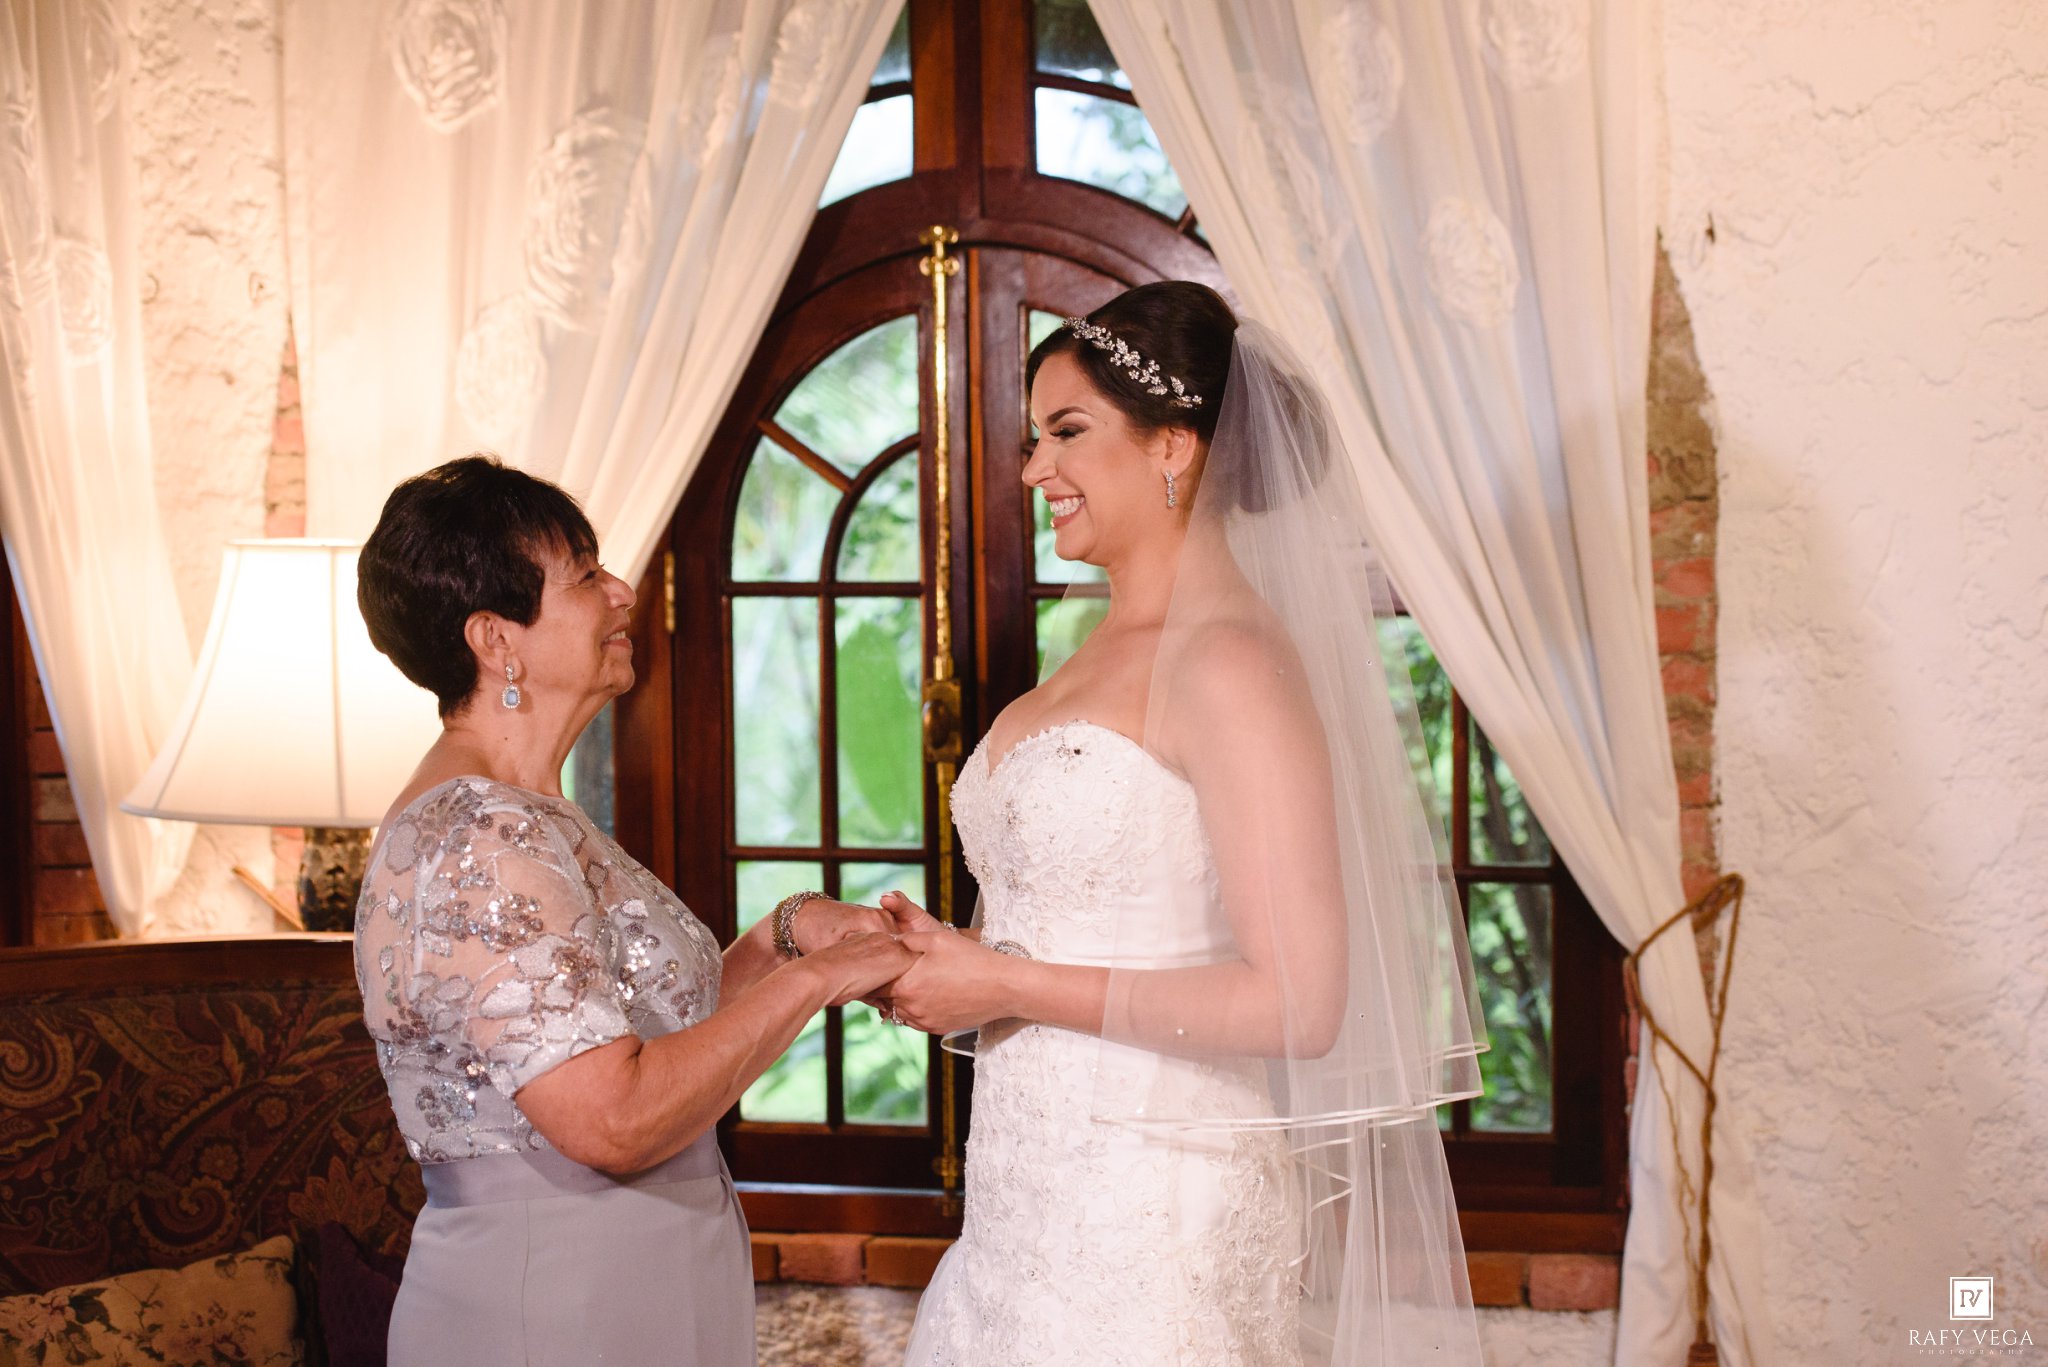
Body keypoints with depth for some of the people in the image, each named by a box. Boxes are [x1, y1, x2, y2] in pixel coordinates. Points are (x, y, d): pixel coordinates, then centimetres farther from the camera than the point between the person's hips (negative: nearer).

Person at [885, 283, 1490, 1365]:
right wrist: (950, 956, 0)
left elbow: (1295, 1002, -21)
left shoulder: (1232, 661, -16)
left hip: (1155, 1222, -8)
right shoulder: (1100, 659, 10)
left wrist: (1011, 986, -16)